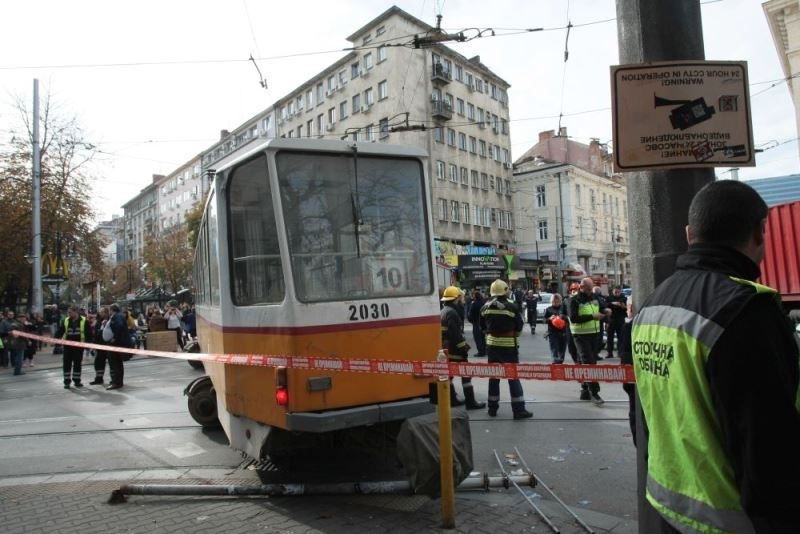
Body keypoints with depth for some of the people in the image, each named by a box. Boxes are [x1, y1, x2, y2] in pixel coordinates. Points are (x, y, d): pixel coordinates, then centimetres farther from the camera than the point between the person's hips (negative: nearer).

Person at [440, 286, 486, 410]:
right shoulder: (451, 312, -19)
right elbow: (456, 333, -24)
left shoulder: (443, 311, 14)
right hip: (455, 349, -10)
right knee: (465, 373, -4)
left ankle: (452, 399, 22)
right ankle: (470, 402, -2)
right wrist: (464, 347, -17)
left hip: (447, 349, 10)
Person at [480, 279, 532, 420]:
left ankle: (492, 408, 19)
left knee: (493, 376, 14)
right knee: (513, 377, 1)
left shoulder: (485, 308, 1)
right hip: (509, 346, -4)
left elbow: (483, 326, 10)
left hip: (491, 345, 4)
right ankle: (518, 410, 2)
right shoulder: (512, 307, -13)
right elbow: (519, 327, -4)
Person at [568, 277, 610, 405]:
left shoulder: (594, 297, 9)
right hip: (581, 335, -7)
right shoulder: (575, 300, -10)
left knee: (591, 362, 11)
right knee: (588, 363, -11)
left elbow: (600, 308, 22)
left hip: (594, 334, 7)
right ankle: (594, 392, -11)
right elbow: (573, 318, -19)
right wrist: (592, 317, -24)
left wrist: (605, 311, -3)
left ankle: (585, 391, 21)